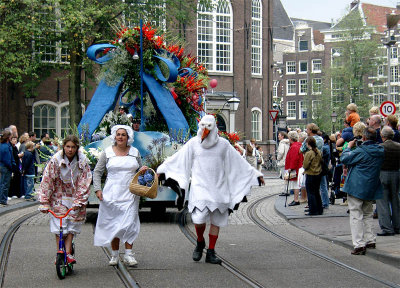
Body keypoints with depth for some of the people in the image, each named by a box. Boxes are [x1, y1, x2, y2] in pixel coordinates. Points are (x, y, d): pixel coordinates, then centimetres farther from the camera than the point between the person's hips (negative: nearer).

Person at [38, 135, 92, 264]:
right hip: (59, 197, -1)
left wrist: (78, 201, -18)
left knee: (72, 226, -2)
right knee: (59, 227, -5)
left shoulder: (83, 161, -9)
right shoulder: (55, 160, -12)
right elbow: (47, 181, -10)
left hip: (75, 198, 1)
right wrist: (44, 203, -13)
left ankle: (68, 253, 0)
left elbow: (85, 183, -9)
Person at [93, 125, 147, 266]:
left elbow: (139, 169, 21)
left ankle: (128, 254, 1)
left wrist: (142, 170, -4)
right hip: (112, 194, -1)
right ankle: (114, 255, 10)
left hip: (130, 194, 1)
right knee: (113, 224, 1)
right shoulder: (107, 152, 4)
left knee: (130, 223, -6)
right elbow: (97, 172, 7)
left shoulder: (135, 152, 10)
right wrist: (98, 189, -5)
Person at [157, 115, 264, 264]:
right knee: (199, 218, -16)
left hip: (219, 188, 2)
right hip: (200, 186, -2)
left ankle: (211, 253, 14)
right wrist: (162, 170, 13)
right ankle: (200, 242, 13)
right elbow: (176, 159, 11)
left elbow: (239, 162, 12)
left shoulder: (223, 144, 5)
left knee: (216, 221, 4)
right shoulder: (193, 143, 3)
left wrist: (255, 174, 13)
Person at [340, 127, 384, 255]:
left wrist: (349, 147, 6)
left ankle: (359, 244, -8)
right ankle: (370, 240, 23)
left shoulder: (361, 151, -19)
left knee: (356, 215, -3)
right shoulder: (381, 151, 2)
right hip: (371, 188, 7)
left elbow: (344, 158, -11)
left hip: (357, 187, -7)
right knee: (367, 214, 22)